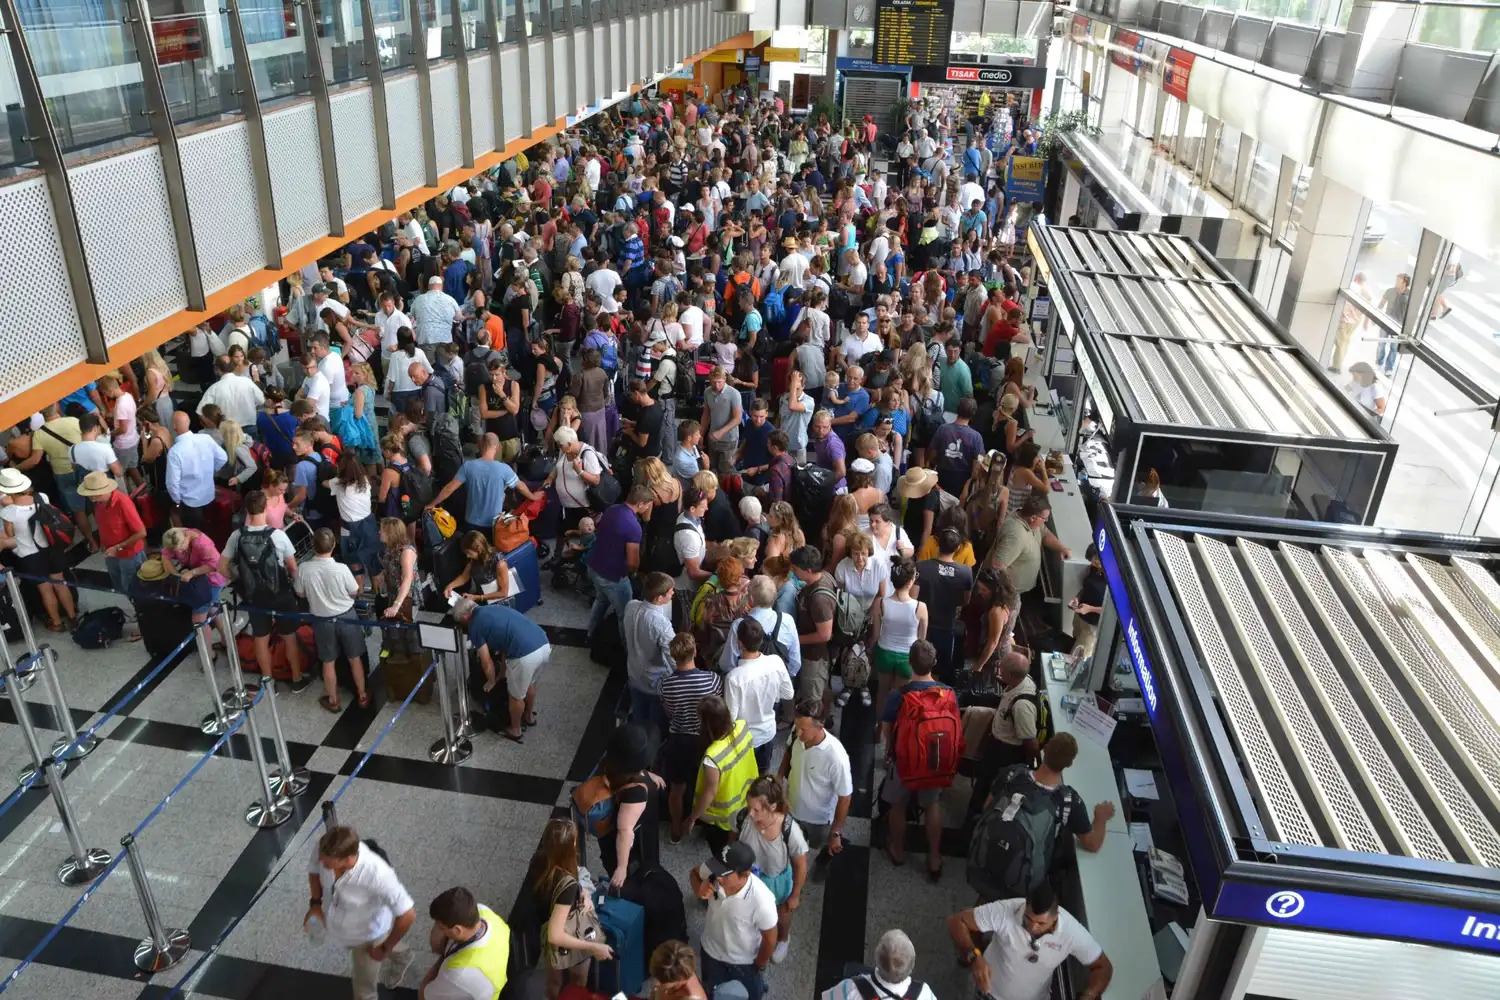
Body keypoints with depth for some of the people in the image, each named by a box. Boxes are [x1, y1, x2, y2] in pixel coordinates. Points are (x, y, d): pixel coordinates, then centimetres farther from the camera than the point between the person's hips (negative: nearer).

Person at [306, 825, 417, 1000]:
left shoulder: (376, 874, -46)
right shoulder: (325, 849, -31)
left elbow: (407, 915, -35)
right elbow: (314, 869, -4)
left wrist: (385, 949, -23)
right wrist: (315, 903, -13)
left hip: (367, 936, -6)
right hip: (337, 927, 6)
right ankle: (401, 956, 66)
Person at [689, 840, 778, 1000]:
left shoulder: (761, 900, -42)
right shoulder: (714, 873, -31)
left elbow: (770, 939, -22)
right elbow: (694, 872, -5)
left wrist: (759, 966, -5)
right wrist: (699, 889, -28)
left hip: (744, 961, -3)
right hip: (711, 950, 3)